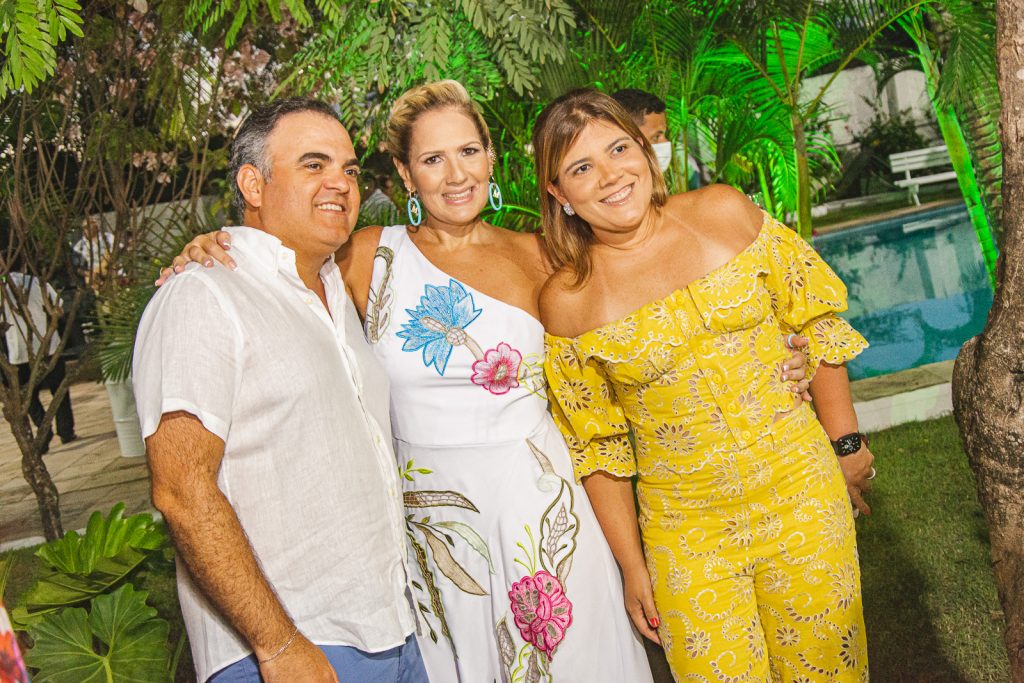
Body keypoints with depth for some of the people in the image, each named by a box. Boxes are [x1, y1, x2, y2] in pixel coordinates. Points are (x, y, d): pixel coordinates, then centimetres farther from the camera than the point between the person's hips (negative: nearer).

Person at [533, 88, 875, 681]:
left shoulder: (723, 212, -7)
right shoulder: (568, 303, -11)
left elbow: (813, 320, 3)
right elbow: (597, 445, -3)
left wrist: (845, 441, 5)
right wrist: (632, 564, 1)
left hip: (801, 490, 2)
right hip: (688, 531, -1)